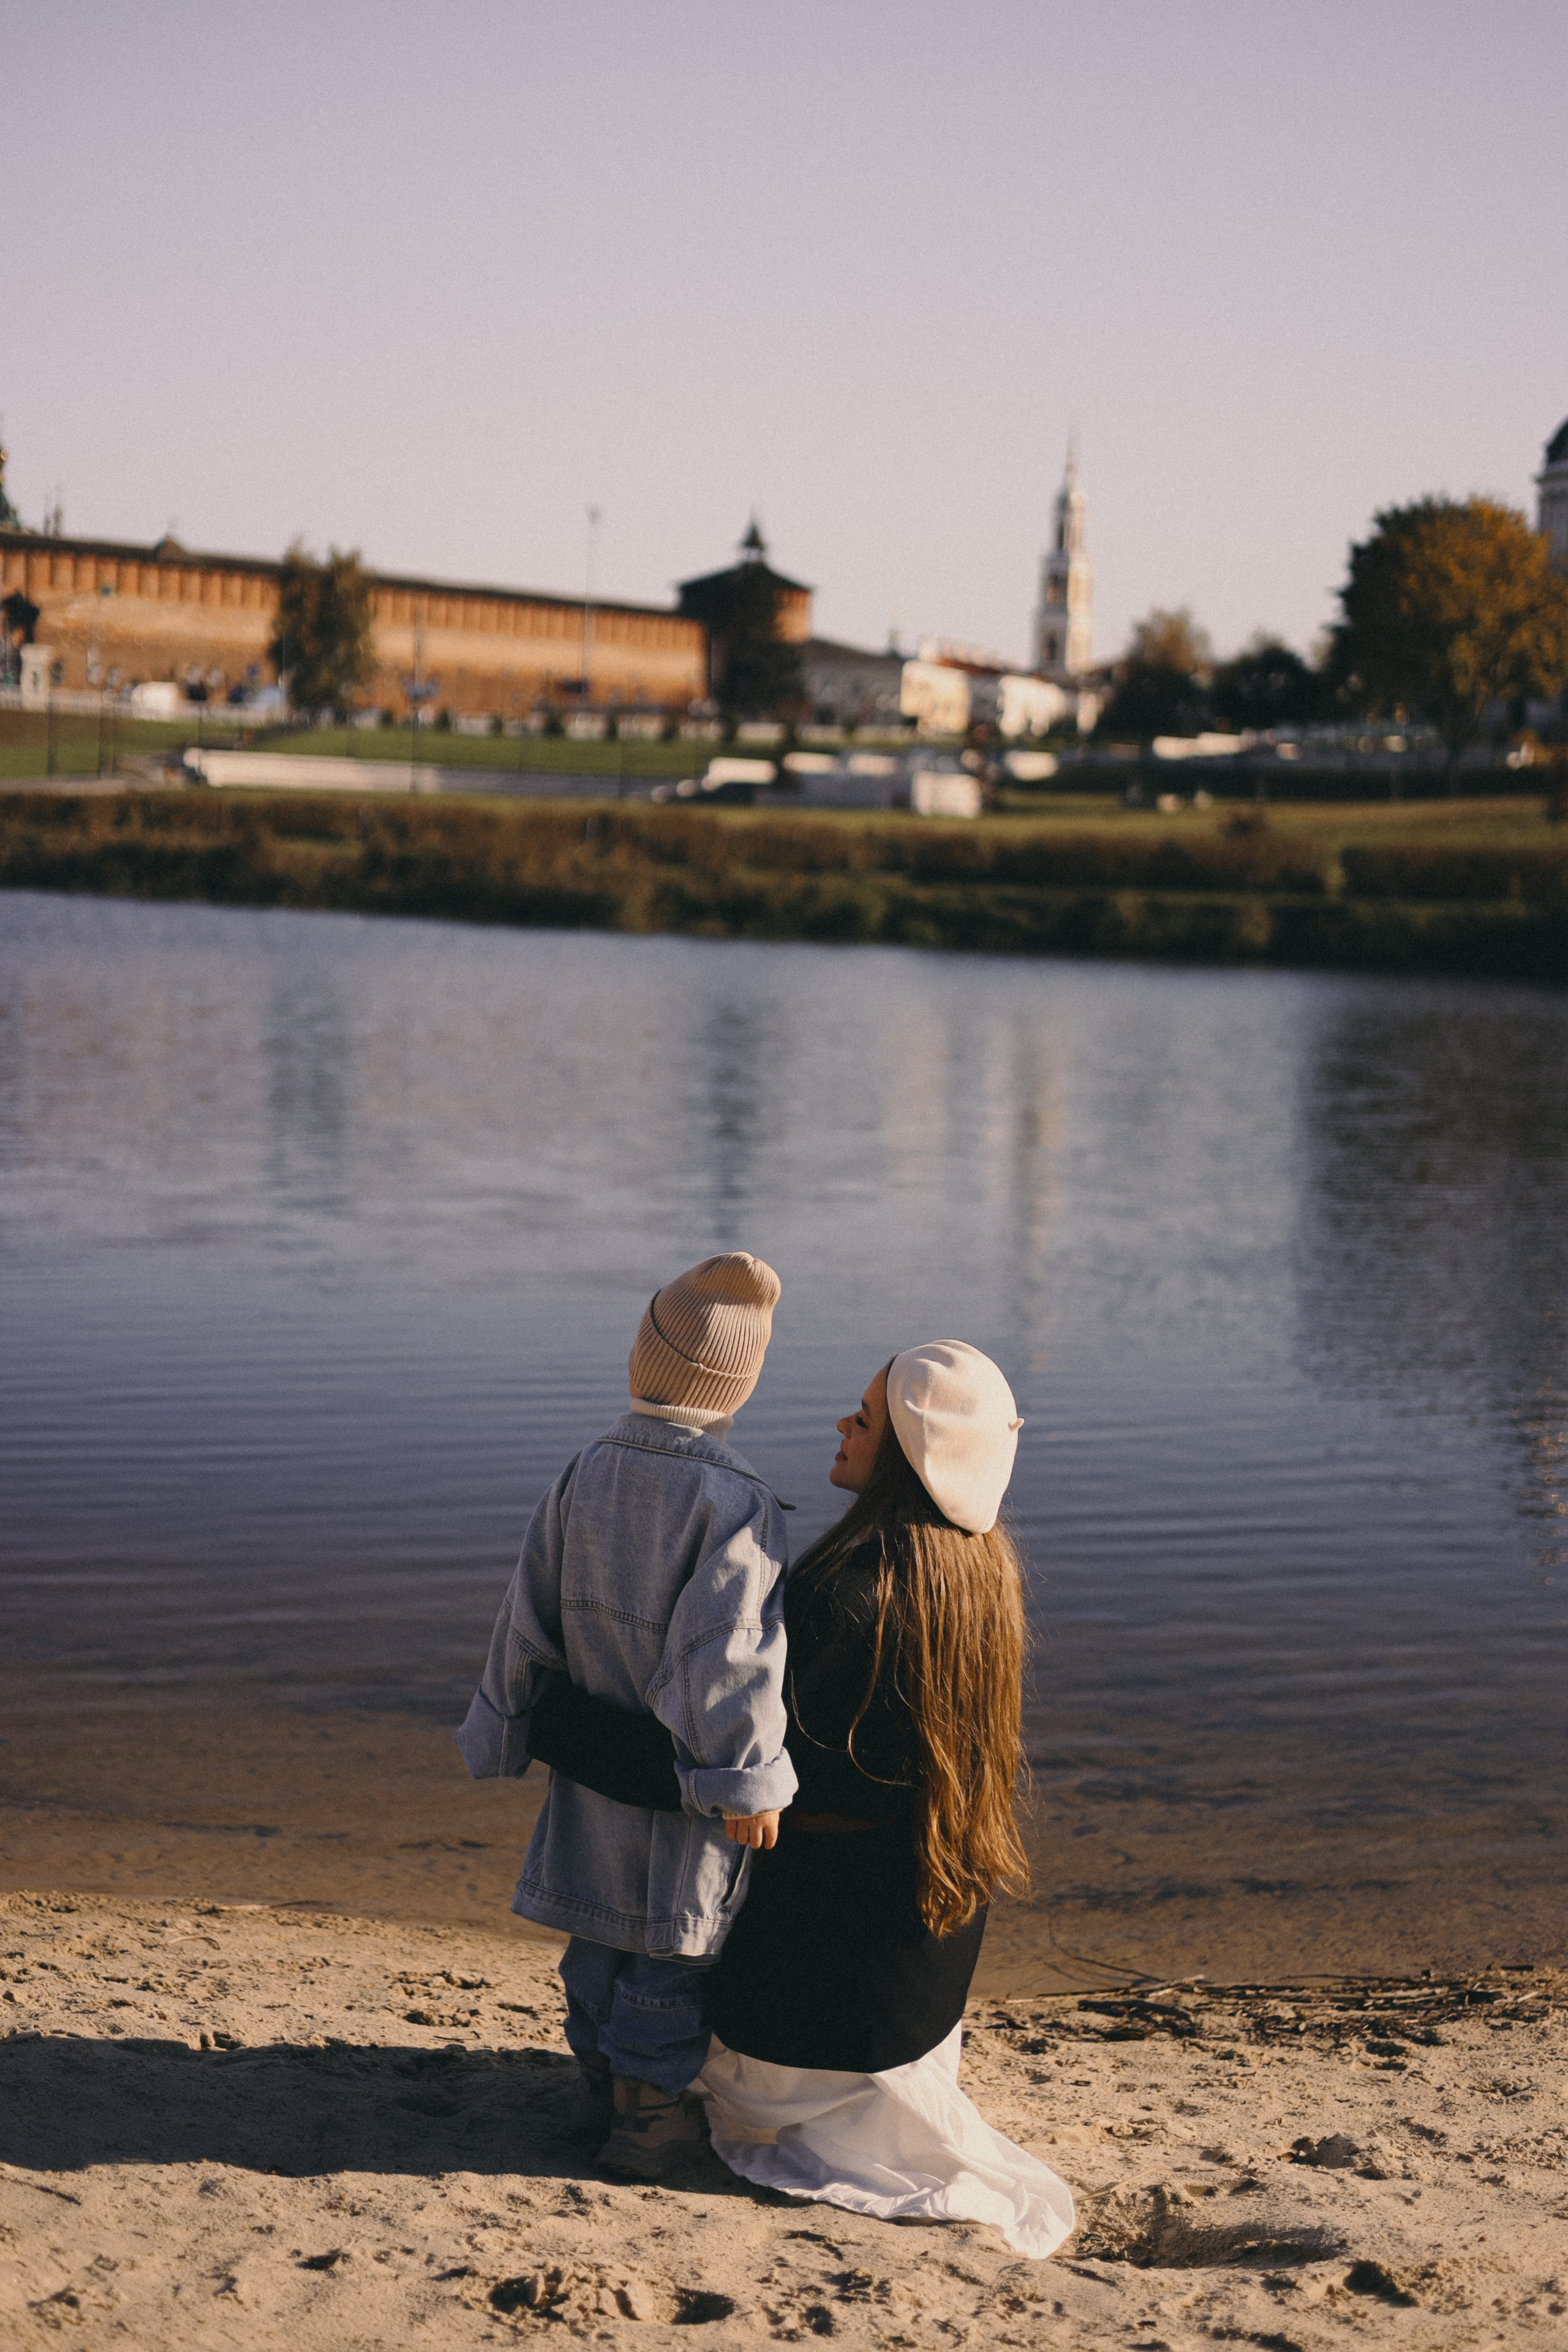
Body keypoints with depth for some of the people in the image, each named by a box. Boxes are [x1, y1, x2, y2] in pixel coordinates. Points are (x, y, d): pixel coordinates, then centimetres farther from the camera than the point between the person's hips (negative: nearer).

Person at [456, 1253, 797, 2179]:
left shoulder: (586, 1475, -3)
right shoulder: (736, 1501, -21)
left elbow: (531, 1617, 3)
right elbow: (724, 1648, -25)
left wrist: (507, 1727, 14)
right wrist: (745, 1779, -20)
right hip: (685, 1772, -6)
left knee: (602, 1932, 19)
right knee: (678, 1942, 7)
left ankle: (605, 2085, 31)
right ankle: (651, 2113, 14)